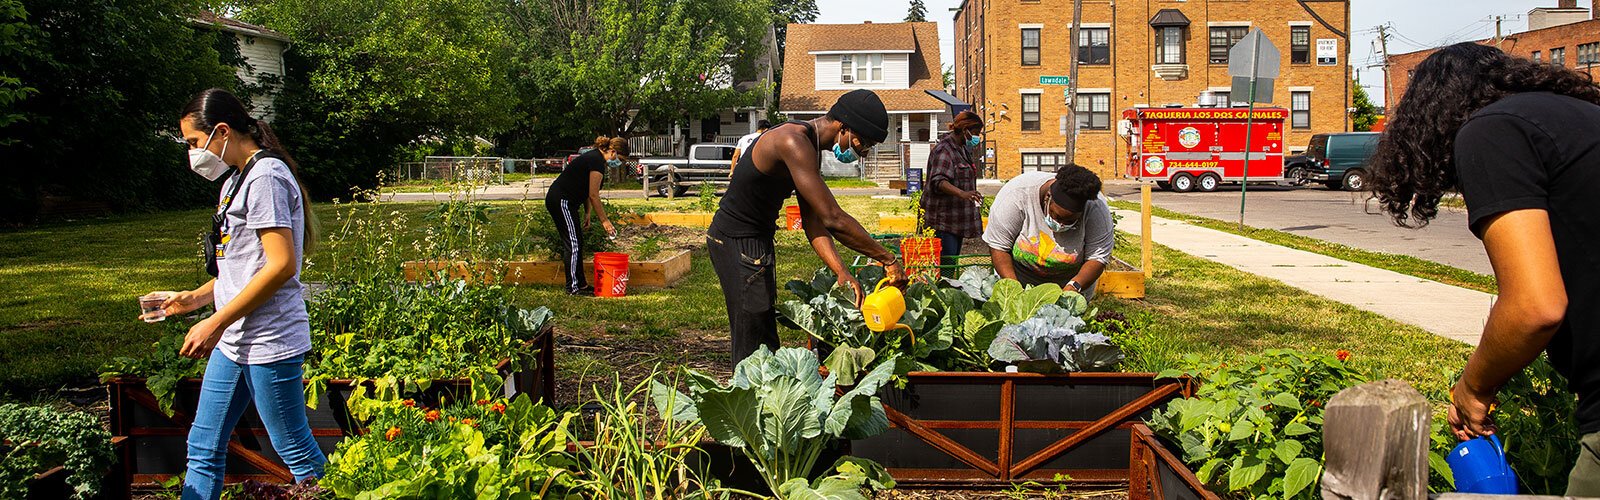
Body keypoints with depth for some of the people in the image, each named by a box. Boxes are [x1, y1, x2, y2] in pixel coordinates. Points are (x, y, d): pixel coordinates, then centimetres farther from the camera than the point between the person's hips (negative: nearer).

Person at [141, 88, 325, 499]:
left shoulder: (265, 178, -15)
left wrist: (215, 323, -19)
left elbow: (280, 265, -22)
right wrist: (198, 297, 11)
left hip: (270, 341, -10)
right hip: (234, 341, 10)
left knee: (295, 451, 0)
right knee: (203, 447, 14)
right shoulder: (238, 179, 16)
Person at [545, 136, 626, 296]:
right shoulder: (597, 161, -17)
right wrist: (604, 221, -12)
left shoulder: (594, 157, 14)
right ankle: (573, 287, -4)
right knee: (574, 243, -8)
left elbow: (586, 189, 18)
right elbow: (594, 195, -17)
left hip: (556, 199, 10)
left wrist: (588, 213, 13)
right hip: (562, 201, -10)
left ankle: (581, 284, 15)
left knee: (576, 244, 11)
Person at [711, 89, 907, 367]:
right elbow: (834, 220, -29)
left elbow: (813, 222, 3)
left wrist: (841, 272, -9)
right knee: (754, 344, -6)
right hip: (737, 242, -10)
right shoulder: (793, 141, -25)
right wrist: (889, 259, -22)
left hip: (756, 239, 10)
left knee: (764, 336, 17)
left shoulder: (810, 148, 7)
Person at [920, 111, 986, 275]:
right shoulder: (944, 149, -15)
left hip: (958, 216, 10)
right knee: (946, 262, -14)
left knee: (953, 261, 11)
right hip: (943, 217, -10)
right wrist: (962, 194, -42)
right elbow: (938, 181, -29)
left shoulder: (962, 148, 17)